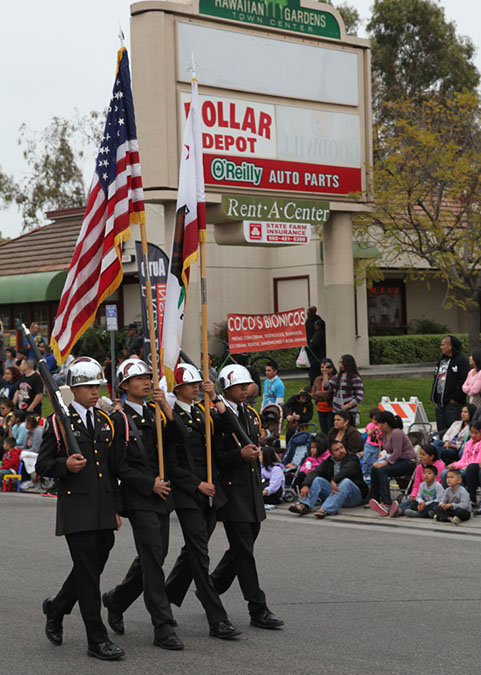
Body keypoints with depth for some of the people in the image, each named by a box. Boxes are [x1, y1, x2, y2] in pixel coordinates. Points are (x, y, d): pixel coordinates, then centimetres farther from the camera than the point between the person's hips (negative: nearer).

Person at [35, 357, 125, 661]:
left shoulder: (105, 421, 16)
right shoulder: (59, 421, -2)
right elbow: (42, 465, -2)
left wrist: (116, 508, 16)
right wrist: (65, 464, -23)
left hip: (104, 510, 6)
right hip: (76, 507, -6)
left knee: (94, 567, 10)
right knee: (87, 572, -6)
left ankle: (56, 607, 35)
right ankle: (98, 639, 0)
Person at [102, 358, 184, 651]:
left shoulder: (154, 414, 13)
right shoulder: (119, 419, -7)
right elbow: (118, 466, -11)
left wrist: (166, 407, -10)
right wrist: (150, 483, -14)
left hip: (161, 496, 7)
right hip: (139, 499, -7)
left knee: (155, 557, 13)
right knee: (153, 559, -10)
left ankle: (117, 600, 34)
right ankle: (163, 627, -7)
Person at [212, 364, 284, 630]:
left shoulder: (250, 414, 15)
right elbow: (211, 456, -15)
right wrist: (240, 455, -24)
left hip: (252, 490, 8)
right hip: (231, 490, -8)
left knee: (241, 548, 13)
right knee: (243, 551, -5)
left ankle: (211, 588, 32)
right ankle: (258, 610, -3)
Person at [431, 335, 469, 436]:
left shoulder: (461, 361, -6)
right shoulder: (441, 361, 19)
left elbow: (464, 381, -14)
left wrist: (455, 398, -15)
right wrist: (433, 397, 13)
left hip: (453, 402, -8)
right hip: (440, 402, 8)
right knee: (441, 430, 9)